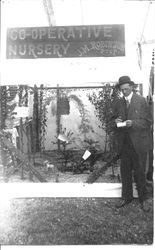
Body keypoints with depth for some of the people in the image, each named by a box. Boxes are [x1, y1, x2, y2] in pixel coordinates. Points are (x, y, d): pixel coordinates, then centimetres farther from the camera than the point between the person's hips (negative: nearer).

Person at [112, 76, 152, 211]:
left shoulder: (141, 100, -4)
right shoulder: (118, 103, 8)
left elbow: (147, 122, -6)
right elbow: (114, 118, 17)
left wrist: (133, 123, -21)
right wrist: (116, 121, -6)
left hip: (139, 142, -4)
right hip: (124, 143, 4)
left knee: (139, 172, 6)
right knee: (125, 172, 12)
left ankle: (143, 198, 26)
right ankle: (126, 197, 28)